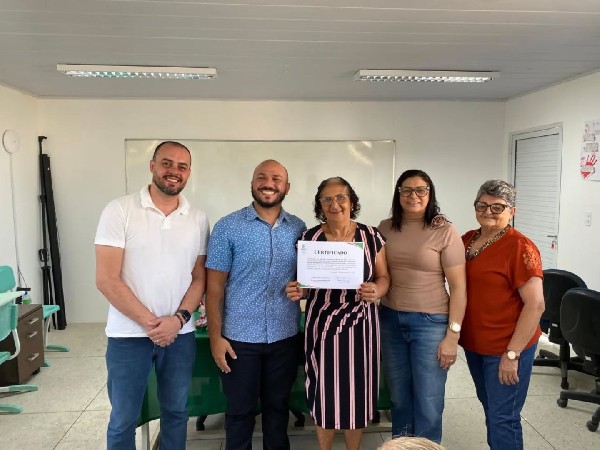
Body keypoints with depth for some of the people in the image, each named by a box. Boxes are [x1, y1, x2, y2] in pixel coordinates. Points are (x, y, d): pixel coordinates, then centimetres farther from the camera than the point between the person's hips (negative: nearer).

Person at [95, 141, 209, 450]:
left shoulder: (198, 219, 2)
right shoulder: (120, 210, -9)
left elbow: (199, 278, 4)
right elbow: (106, 279, -12)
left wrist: (178, 319, -11)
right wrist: (150, 323, -14)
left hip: (180, 334, 3)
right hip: (129, 334, -3)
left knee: (176, 411, 18)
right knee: (123, 419, 13)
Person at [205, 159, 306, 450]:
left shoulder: (298, 228, 2)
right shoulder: (227, 227, -7)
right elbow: (214, 286, -6)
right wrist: (215, 336, -9)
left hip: (285, 336, 3)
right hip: (240, 337, -2)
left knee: (278, 405, 20)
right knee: (240, 410, 14)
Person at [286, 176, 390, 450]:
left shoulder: (371, 236, -3)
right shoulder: (310, 237, -2)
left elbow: (384, 277, 3)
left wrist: (376, 291, -18)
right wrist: (297, 291, -15)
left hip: (360, 325, 0)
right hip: (322, 325, 0)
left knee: (356, 392, 9)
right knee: (325, 392, 9)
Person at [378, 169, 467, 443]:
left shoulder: (444, 231, -9)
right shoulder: (385, 228, 3)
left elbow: (459, 287, -8)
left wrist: (452, 335, -11)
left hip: (430, 321, -4)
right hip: (390, 319, 4)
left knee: (428, 403, 6)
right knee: (398, 397, 18)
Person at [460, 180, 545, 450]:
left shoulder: (519, 247, -16)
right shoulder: (467, 240, 5)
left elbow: (536, 305, -19)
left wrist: (512, 353, -19)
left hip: (506, 348, -7)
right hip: (474, 344, 7)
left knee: (503, 418, 3)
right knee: (490, 408, 22)